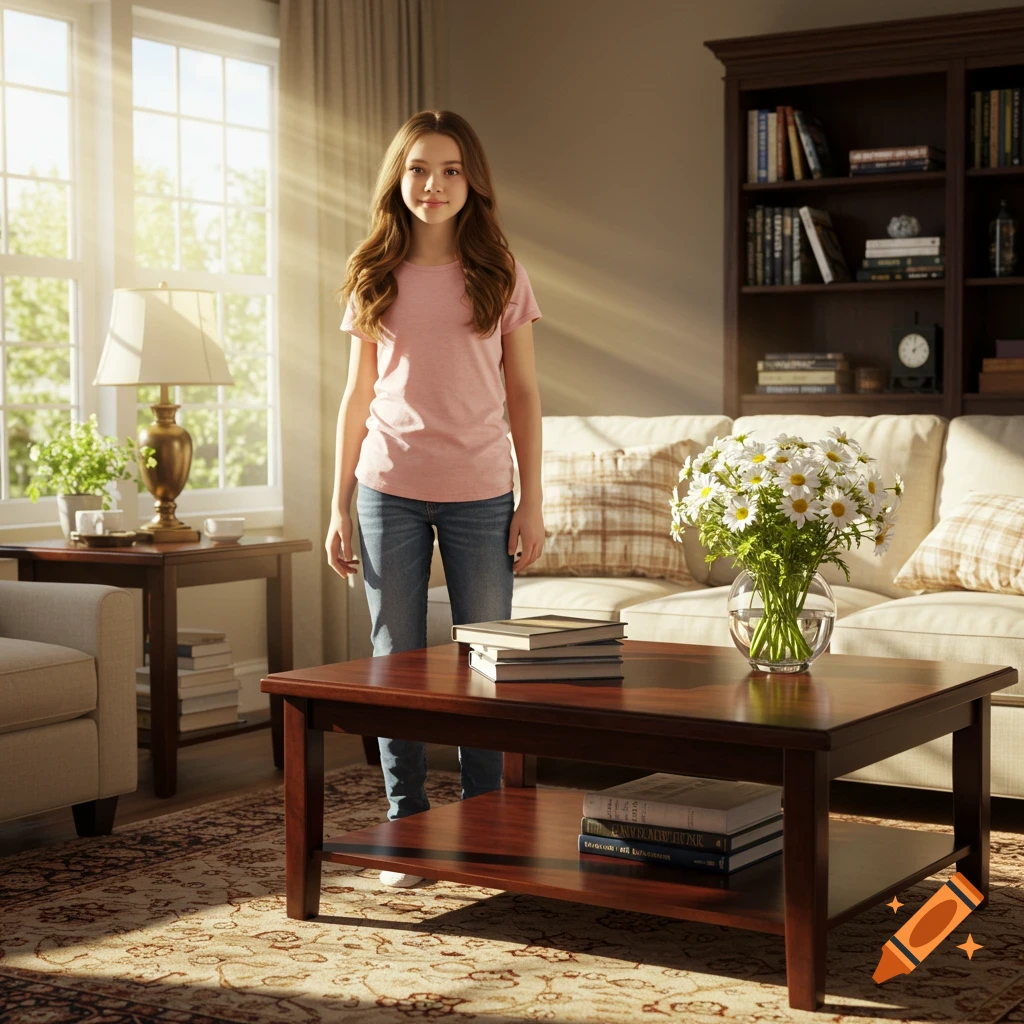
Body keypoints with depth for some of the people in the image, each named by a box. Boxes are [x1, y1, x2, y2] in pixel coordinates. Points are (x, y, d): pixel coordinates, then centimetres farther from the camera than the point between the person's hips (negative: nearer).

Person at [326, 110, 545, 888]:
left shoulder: (500, 275, 3)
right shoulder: (375, 277, 7)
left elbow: (523, 393, 5)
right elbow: (358, 395, 9)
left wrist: (532, 504, -1)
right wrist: (339, 507, 5)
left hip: (479, 492, -1)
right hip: (390, 490, 1)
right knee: (397, 662, 5)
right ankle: (406, 831, 15)